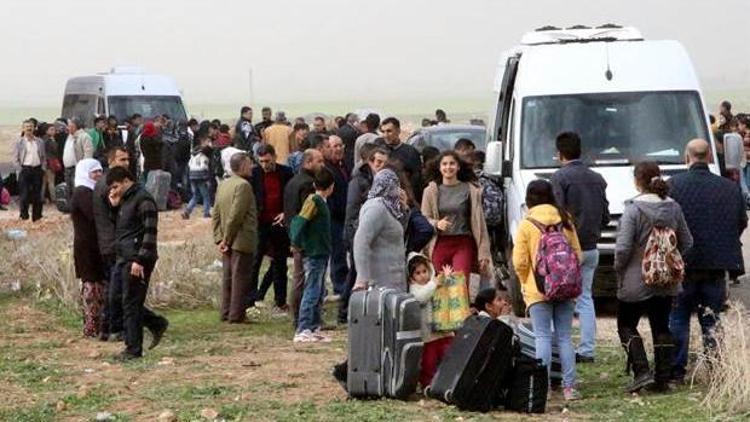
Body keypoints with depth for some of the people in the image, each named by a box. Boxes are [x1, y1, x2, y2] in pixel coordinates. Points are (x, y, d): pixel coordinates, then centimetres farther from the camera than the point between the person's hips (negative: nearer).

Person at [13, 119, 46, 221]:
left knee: (37, 195, 6)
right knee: (24, 195, -5)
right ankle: (24, 216, 4)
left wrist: (43, 168, 2)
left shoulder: (40, 142, 9)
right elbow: (15, 158, 0)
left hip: (37, 170, 3)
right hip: (25, 170, -3)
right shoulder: (19, 142, 0)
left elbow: (44, 157, 14)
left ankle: (37, 217, 14)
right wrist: (21, 169, -8)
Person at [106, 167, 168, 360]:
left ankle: (133, 349, -1)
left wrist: (140, 260, -22)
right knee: (131, 303, 10)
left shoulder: (143, 200, -12)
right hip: (125, 259, 10)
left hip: (137, 261, -10)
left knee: (131, 304, -6)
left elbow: (150, 232, -19)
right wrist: (114, 206, 13)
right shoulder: (125, 200, 18)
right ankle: (157, 324, 26)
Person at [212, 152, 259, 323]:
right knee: (240, 278, -3)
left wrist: (219, 238, 9)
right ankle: (236, 315, -1)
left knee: (228, 277, 14)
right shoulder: (243, 185, -16)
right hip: (242, 241, -8)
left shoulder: (223, 185, 11)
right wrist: (226, 240, -13)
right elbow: (235, 216, -20)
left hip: (229, 243, 8)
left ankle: (226, 312, 18)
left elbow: (216, 214, 11)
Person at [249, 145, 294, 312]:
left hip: (279, 223, 2)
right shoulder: (254, 174, -2)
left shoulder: (286, 173, 2)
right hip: (260, 224, -2)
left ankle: (281, 301, 17)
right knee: (254, 262, -6)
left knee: (279, 263, 9)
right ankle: (250, 299, -4)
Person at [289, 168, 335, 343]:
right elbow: (299, 222, -21)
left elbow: (297, 222, 17)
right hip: (314, 254, -10)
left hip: (320, 254, 10)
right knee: (312, 292, -9)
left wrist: (296, 243, 12)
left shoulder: (319, 201, 13)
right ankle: (302, 331, -10)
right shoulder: (314, 201, -14)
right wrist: (297, 244, -14)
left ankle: (314, 328, 17)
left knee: (318, 293, 13)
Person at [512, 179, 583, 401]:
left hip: (538, 290, -3)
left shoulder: (526, 225, -7)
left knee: (543, 337, -2)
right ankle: (569, 386, 3)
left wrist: (526, 282, 9)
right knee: (565, 337, 6)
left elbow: (520, 261, -9)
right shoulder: (565, 221, 4)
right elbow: (577, 253, 7)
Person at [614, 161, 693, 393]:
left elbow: (623, 248, -19)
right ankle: (663, 378, 12)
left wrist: (619, 268, -2)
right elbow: (686, 242, 8)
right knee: (662, 327, 13)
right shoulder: (673, 207, 0)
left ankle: (642, 372, -6)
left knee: (626, 326, 8)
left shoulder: (634, 209, -16)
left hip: (637, 280, -5)